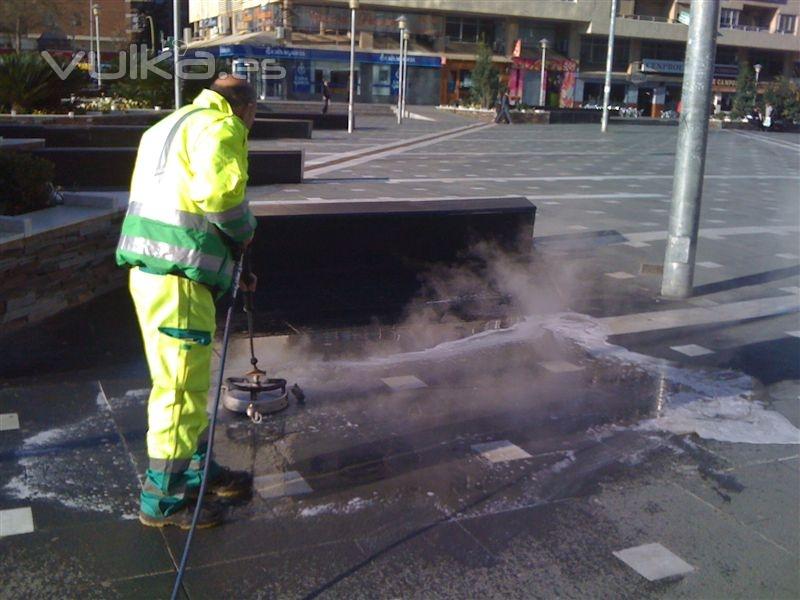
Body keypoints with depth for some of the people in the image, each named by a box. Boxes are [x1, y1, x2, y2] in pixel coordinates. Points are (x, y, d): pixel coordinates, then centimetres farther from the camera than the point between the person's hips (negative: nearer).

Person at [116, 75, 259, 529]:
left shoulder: (172, 126, 24)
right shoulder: (221, 127, -8)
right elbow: (219, 190, -27)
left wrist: (227, 268, 26)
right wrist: (245, 229, -6)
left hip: (149, 269, 10)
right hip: (177, 277, -10)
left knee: (190, 382, 21)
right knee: (181, 388, 0)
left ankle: (199, 471, 35)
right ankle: (162, 499, 13)